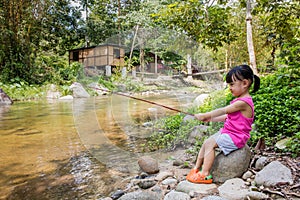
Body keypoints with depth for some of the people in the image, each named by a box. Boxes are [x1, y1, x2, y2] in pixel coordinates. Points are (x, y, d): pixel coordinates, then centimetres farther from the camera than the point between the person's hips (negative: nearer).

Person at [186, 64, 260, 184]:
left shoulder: (243, 102, -22)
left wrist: (204, 115, -12)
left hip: (235, 137, -10)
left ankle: (205, 174, -10)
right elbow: (227, 117, 16)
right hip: (228, 132, 10)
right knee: (206, 143, 6)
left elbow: (222, 111, -20)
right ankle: (197, 168, 14)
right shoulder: (240, 100, 11)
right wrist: (210, 119, 9)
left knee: (210, 143, -17)